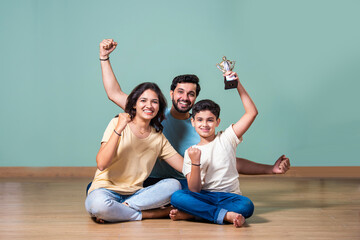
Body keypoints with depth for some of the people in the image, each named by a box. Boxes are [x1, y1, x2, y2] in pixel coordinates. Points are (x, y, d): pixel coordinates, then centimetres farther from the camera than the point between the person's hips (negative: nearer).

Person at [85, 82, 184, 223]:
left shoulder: (158, 138, 9)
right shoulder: (117, 124, -3)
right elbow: (101, 164, -15)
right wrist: (118, 129, -21)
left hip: (135, 193, 4)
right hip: (106, 188, -4)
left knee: (174, 185, -19)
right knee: (99, 204, -38)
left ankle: (123, 207, -20)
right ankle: (147, 214, -15)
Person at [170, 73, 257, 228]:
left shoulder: (226, 138, 7)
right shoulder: (191, 152, 7)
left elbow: (252, 113, -2)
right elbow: (194, 190, -3)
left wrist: (238, 86, -7)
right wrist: (195, 163, -17)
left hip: (229, 196, 0)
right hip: (203, 197, 0)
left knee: (247, 206, -35)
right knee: (176, 197, -30)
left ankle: (190, 214, -26)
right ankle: (225, 215, -29)